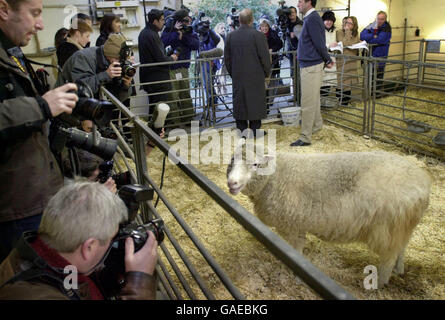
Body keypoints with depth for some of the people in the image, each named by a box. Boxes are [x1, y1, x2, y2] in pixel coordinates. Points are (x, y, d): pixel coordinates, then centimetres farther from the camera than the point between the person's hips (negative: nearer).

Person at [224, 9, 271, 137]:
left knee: (239, 102, 10)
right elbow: (264, 57, -8)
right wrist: (267, 73, 6)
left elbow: (227, 58, 7)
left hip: (237, 77, 3)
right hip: (255, 76, -3)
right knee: (255, 102, 6)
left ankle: (242, 130, 15)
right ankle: (255, 130, 11)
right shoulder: (257, 35, -11)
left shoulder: (230, 36, 2)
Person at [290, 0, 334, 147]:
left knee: (307, 103, -6)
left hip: (311, 67, -10)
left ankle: (305, 137, 0)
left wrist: (328, 60, -6)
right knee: (313, 99, 22)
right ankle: (317, 125, 38)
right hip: (310, 65, 10)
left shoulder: (312, 19, -17)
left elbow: (320, 44, -17)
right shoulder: (310, 18, 13)